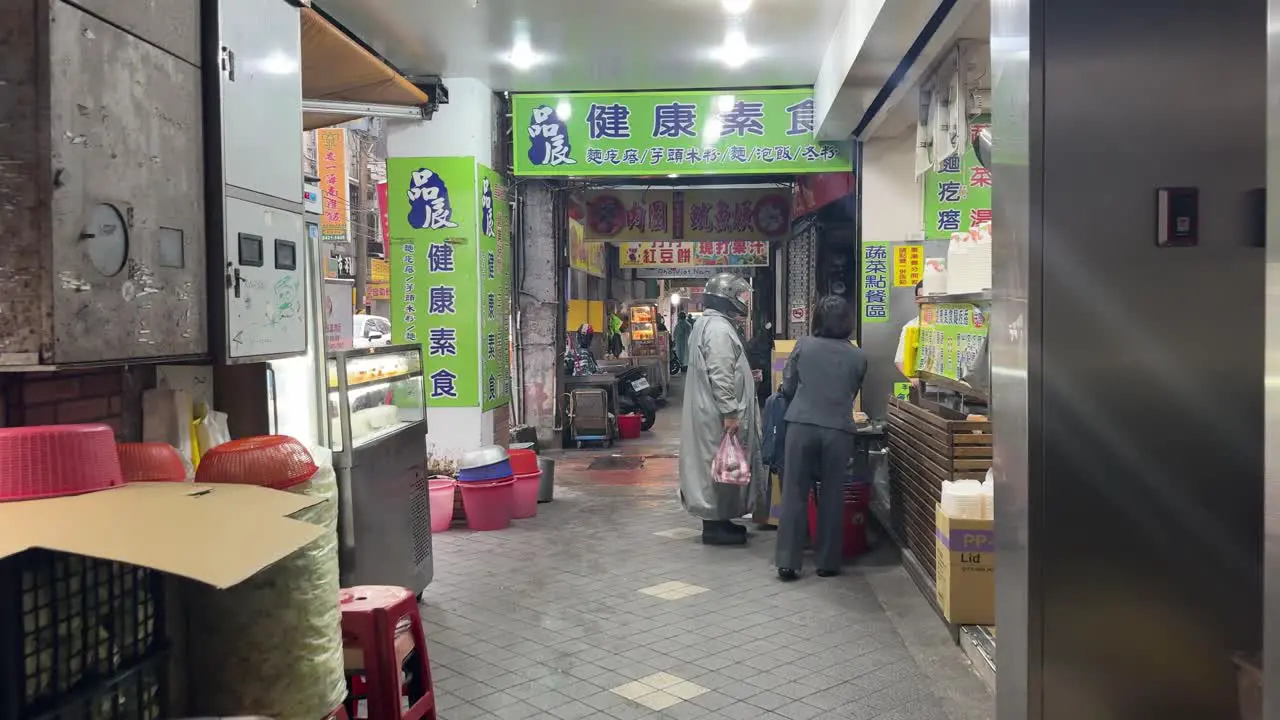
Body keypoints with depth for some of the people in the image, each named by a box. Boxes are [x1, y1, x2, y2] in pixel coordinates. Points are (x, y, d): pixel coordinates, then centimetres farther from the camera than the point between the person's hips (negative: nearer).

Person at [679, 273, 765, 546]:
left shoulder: (707, 324, 16)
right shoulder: (719, 329, -18)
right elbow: (720, 376, -23)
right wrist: (729, 413, -22)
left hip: (710, 410, 11)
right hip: (719, 414, -11)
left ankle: (717, 519, 24)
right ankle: (714, 525, 4)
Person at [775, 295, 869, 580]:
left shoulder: (803, 346, 2)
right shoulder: (858, 357, 6)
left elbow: (787, 387, 6)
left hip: (801, 426, 0)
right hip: (838, 430, 1)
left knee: (794, 494, 5)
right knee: (832, 496, 11)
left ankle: (787, 562, 6)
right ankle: (828, 562, 17)